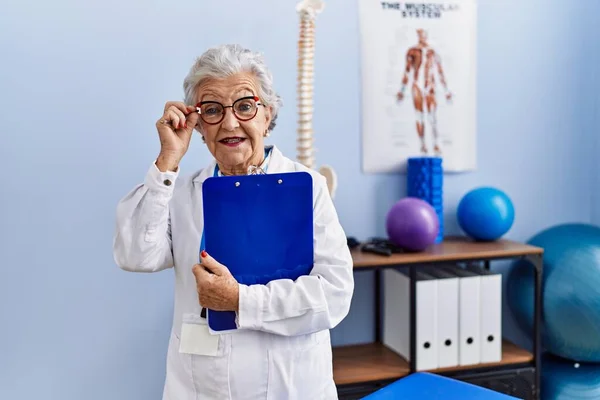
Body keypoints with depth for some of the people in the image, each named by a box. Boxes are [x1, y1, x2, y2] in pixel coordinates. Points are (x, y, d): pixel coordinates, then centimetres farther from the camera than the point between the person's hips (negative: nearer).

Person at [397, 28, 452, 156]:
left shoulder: (433, 53, 8)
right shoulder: (412, 51, 7)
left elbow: (441, 73, 12)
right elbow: (407, 72, 9)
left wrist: (447, 91, 13)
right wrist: (402, 90, 7)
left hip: (430, 87, 0)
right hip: (417, 87, 0)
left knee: (433, 117, -10)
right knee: (420, 117, 1)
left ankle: (436, 145, -8)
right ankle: (423, 145, 6)